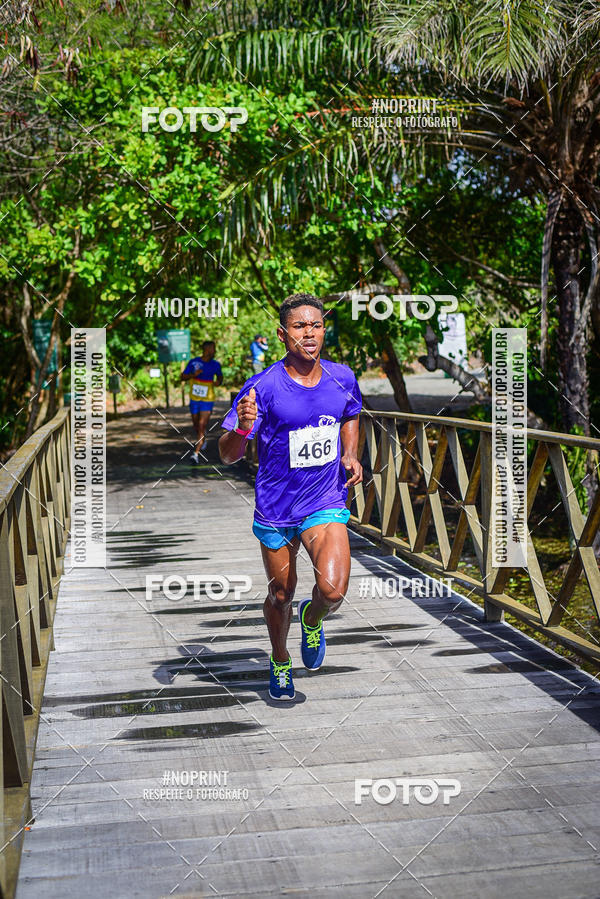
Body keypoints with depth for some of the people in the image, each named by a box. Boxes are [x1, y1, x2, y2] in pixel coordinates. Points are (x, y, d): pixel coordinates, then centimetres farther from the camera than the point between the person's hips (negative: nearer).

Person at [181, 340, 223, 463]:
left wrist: (219, 382, -5)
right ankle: (203, 440, 49)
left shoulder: (215, 365, -2)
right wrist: (193, 374, -20)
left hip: (207, 400, -2)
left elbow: (220, 375, 18)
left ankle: (196, 453, -17)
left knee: (202, 426, -13)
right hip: (194, 399, 2)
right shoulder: (193, 362, -6)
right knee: (196, 425, 17)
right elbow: (183, 377, -1)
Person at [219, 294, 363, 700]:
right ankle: (280, 663, 45)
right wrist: (242, 427, -37)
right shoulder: (263, 387, -16)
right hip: (276, 508, -1)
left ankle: (312, 619, 18)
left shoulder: (342, 378, -4)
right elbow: (228, 456, -16)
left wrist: (350, 454, 2)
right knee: (281, 594, 15)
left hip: (326, 503, 1)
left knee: (333, 589, -20)